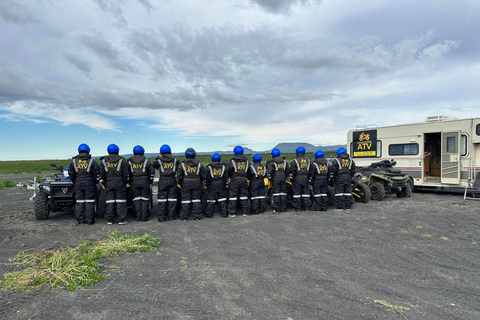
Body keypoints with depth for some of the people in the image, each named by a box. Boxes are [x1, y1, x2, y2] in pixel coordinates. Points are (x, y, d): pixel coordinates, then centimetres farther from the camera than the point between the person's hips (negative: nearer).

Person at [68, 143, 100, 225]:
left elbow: (71, 173, 7)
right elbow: (96, 173, -1)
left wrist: (74, 182, 18)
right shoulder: (91, 161, -1)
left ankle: (80, 219, 10)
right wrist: (95, 182, 11)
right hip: (89, 183, -2)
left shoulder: (74, 161, 6)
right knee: (89, 201, 0)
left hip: (78, 183, 2)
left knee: (79, 201, 8)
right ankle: (89, 220, 0)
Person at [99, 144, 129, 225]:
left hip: (108, 184, 2)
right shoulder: (121, 160, 0)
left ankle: (109, 220, 8)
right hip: (120, 184, -2)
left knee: (110, 202, 6)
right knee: (121, 201, 0)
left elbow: (101, 174, 7)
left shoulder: (103, 161, 7)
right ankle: (121, 220, -1)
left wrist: (104, 183, 14)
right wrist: (125, 183, 8)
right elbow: (125, 173, -1)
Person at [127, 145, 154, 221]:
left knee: (136, 199, 8)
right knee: (145, 199, 3)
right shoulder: (146, 161, 1)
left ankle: (138, 217, 9)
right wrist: (151, 181, 13)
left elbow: (127, 173, 8)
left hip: (134, 182, 2)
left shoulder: (130, 161, 6)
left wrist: (129, 182, 17)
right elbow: (151, 172, 2)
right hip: (144, 181, -1)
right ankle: (144, 217, 5)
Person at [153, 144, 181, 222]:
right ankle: (171, 216, 12)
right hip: (172, 180, 2)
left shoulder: (159, 160, 0)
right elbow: (179, 166, 21)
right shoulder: (174, 159, 5)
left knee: (162, 198, 4)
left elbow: (154, 165, 17)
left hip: (163, 180, -2)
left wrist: (158, 157, 24)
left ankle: (161, 217, 5)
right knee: (172, 198, 8)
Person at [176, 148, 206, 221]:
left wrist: (180, 183, 12)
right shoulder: (199, 164, 3)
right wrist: (201, 183, 19)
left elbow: (179, 176, -3)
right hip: (197, 184, 2)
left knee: (185, 199, 4)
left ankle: (184, 217, 7)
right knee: (196, 199, 9)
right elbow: (203, 175, 6)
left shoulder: (182, 165, -3)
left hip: (186, 184, -2)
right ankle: (197, 216, 11)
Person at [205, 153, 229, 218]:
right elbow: (226, 177, 6)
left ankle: (209, 214, 8)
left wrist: (207, 185, 6)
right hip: (221, 185, 2)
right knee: (222, 200, 9)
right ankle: (224, 213, 12)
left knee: (210, 201, 5)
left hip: (212, 185, -1)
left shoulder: (209, 167, -3)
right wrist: (226, 184, 15)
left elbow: (207, 178, -3)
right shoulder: (223, 167, 4)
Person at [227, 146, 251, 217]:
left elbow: (229, 171, -3)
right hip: (243, 180, 4)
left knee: (233, 196, 4)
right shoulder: (246, 161, 5)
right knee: (244, 196, 12)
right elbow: (247, 170, 9)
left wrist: (230, 177, 16)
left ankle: (232, 213, 6)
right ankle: (245, 212, 17)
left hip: (234, 181, -4)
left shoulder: (232, 161, -8)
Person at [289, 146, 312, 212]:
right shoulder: (308, 160, 10)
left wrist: (291, 179, 2)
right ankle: (307, 208, 12)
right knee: (306, 193, 10)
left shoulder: (295, 161, -6)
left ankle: (298, 208, 3)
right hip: (305, 179, 4)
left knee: (297, 193, 1)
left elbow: (292, 172, -7)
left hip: (297, 179, -4)